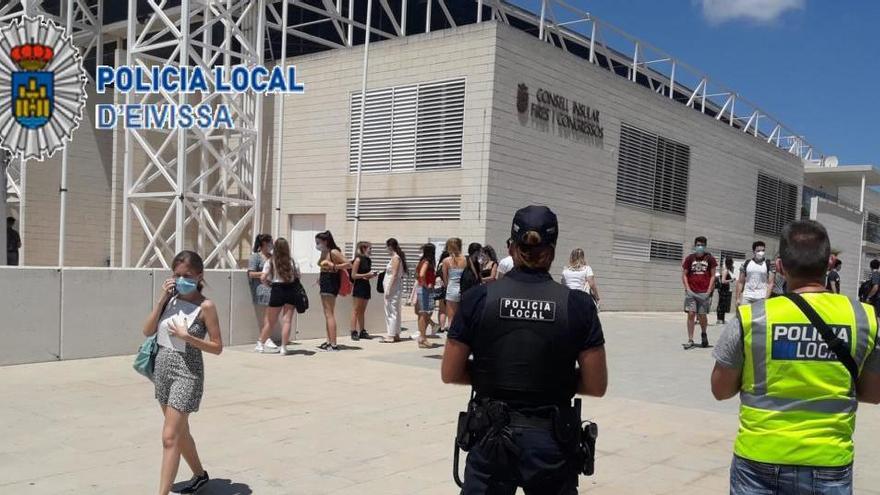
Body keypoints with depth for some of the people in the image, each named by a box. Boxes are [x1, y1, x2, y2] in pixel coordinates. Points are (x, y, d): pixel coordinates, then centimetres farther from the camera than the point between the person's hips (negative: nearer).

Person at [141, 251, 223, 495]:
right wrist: (162, 299, -9)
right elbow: (148, 331, -1)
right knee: (180, 431, 20)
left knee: (170, 437, -9)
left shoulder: (205, 306, -13)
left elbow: (217, 347, -11)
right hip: (163, 367, 7)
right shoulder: (170, 299, 4)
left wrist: (187, 336, -23)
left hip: (187, 372, -7)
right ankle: (200, 474, 41)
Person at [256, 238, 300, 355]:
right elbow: (298, 277, 3)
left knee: (270, 321, 12)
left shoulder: (271, 262, -3)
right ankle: (283, 347, 0)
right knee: (287, 320, 2)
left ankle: (260, 345, 23)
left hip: (277, 290, -1)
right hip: (291, 291, 1)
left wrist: (268, 283, 9)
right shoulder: (292, 262, 1)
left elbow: (263, 278, -9)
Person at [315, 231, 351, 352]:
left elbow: (348, 264, -19)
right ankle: (329, 341, 19)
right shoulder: (323, 253, 12)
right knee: (327, 314, 13)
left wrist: (334, 266, -29)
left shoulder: (334, 252, -13)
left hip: (331, 284, -10)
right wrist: (320, 278, 11)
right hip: (324, 283, 10)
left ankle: (333, 344, -9)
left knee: (329, 314, -10)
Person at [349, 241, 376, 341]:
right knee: (356, 310, -5)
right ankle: (354, 332, -4)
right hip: (358, 286, -7)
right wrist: (366, 275, -15)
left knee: (362, 311, 10)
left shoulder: (369, 260, 13)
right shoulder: (358, 260, -9)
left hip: (366, 286, 7)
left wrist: (373, 275, 2)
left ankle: (362, 331, 14)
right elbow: (353, 275, -13)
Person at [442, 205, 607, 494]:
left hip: (492, 435, 0)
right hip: (551, 439, 1)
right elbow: (596, 386, -5)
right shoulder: (578, 305, -8)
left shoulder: (479, 298, -8)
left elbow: (450, 374, -3)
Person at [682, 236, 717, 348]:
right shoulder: (689, 258, 5)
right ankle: (690, 340, -2)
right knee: (691, 314, -6)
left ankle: (703, 334, 32)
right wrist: (688, 289, -5)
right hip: (691, 292, 1)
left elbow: (713, 276, 3)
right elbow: (684, 275, 7)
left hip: (704, 292, -1)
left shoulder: (710, 258, 3)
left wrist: (709, 291, -5)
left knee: (702, 316, 3)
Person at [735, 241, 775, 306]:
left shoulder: (769, 265, 0)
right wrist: (738, 298, 3)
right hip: (747, 297, 2)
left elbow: (770, 283, -4)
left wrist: (766, 298, -15)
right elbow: (740, 282, 10)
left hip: (761, 298, -2)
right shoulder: (746, 264, 7)